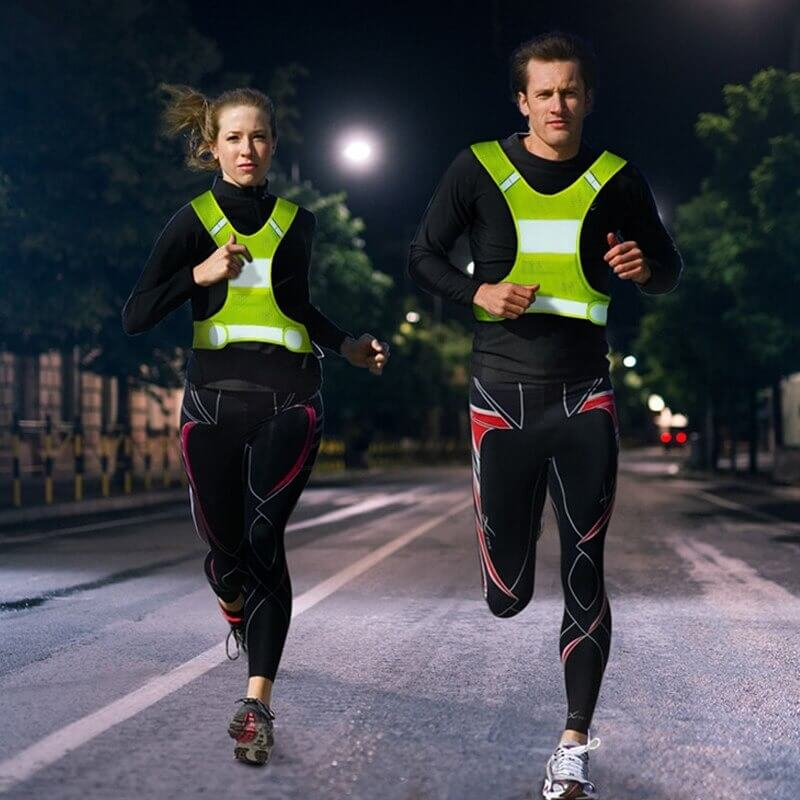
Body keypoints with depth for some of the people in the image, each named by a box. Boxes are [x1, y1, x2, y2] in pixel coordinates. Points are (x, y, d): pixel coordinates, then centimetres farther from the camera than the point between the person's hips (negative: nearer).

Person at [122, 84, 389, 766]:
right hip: (213, 402, 0)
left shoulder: (296, 223, 11)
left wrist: (348, 346, 20)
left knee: (264, 536, -18)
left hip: (288, 403, 0)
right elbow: (136, 317, -6)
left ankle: (258, 704, -18)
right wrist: (200, 275, -17)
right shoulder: (193, 222, 4)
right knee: (224, 552, 3)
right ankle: (244, 626, 40)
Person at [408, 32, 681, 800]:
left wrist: (644, 266, -12)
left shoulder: (616, 180, 2)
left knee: (584, 577, -5)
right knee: (506, 597, 3)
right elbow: (422, 255, 6)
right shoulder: (478, 170, -1)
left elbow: (669, 268, 12)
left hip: (583, 400, 0)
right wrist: (476, 292, -13)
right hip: (501, 398, 0)